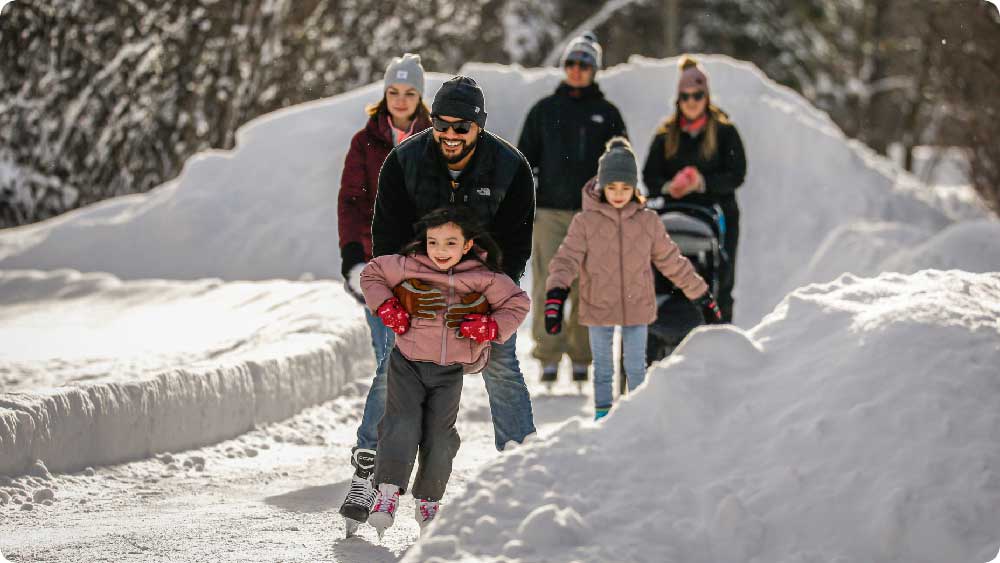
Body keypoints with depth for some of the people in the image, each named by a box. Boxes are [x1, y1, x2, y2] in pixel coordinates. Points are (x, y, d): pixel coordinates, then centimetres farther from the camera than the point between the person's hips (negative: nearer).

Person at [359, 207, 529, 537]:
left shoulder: (483, 278, -8)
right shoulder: (407, 267, -9)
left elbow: (518, 303, 4)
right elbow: (371, 274, 8)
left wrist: (490, 328, -11)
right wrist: (386, 307, -5)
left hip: (449, 372, 1)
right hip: (408, 364, -1)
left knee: (438, 434, 1)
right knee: (402, 425, -14)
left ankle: (429, 501, 15)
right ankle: (388, 493, -15)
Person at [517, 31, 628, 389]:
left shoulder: (607, 114, 9)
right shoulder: (544, 110, 10)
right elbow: (525, 158, 12)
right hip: (550, 211, 0)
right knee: (548, 286, -6)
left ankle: (581, 357, 6)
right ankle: (548, 356, -3)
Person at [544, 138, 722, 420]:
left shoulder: (648, 221, -3)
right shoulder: (585, 222, -8)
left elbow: (673, 262, 6)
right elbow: (567, 259, -17)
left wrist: (703, 297, 9)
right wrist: (555, 295, -35)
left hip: (637, 307, 1)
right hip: (599, 310, -1)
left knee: (636, 369, 8)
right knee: (602, 368, 12)